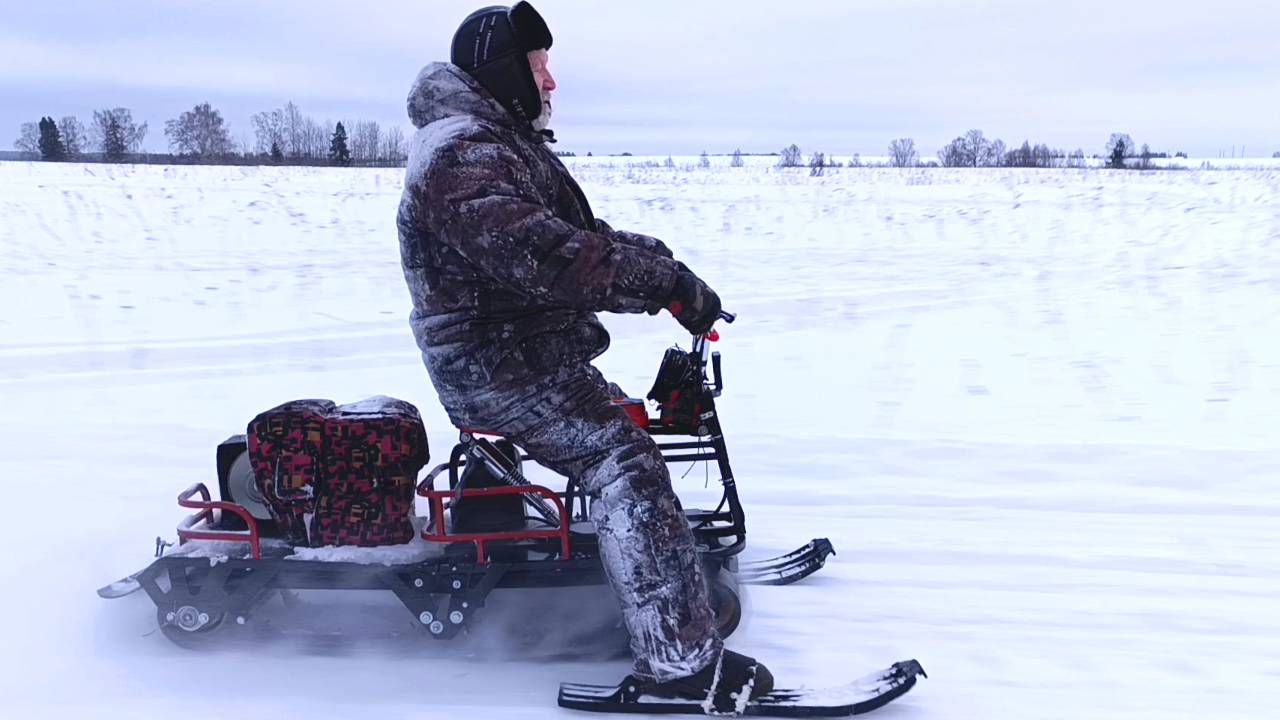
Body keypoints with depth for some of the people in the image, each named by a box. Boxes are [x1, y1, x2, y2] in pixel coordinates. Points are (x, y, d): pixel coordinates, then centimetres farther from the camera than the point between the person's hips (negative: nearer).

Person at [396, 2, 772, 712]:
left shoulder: (501, 143, 18)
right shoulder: (462, 156, -19)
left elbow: (580, 234, 14)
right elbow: (540, 255, -33)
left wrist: (661, 263, -2)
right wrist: (665, 281, -30)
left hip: (526, 347, 11)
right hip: (499, 364, -11)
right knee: (626, 464, -21)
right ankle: (679, 659, -23)